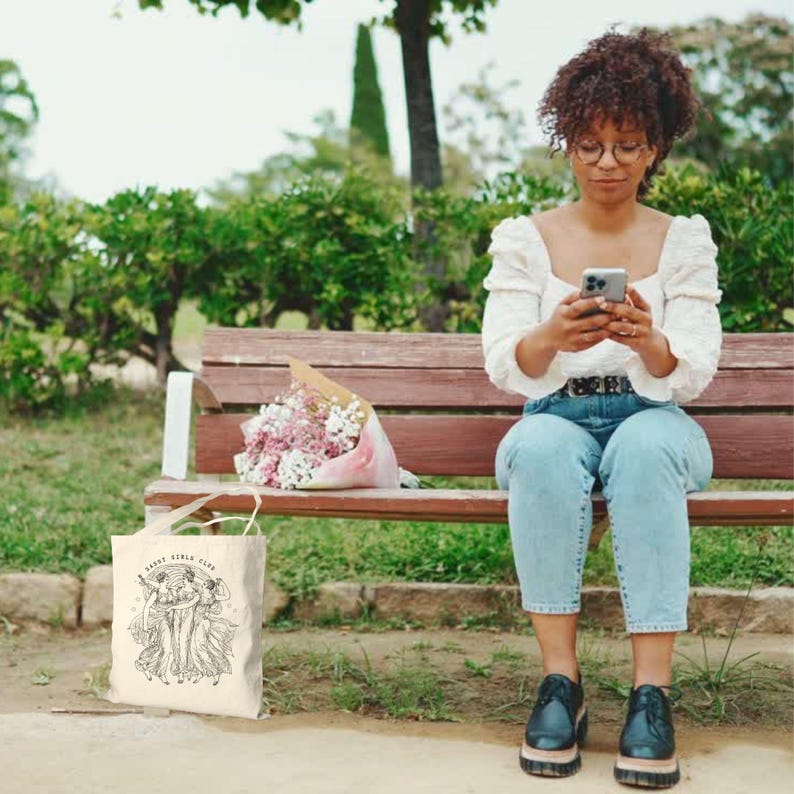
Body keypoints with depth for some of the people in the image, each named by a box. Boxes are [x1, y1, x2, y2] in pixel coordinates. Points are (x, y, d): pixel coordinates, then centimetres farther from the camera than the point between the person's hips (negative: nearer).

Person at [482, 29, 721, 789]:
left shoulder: (684, 240, 5)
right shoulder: (524, 239, 4)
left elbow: (694, 371, -7)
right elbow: (504, 365, -9)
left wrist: (648, 341, -31)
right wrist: (551, 337, -33)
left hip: (653, 419, 0)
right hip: (557, 419, 0)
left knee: (646, 449, -36)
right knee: (543, 449, -36)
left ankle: (652, 691, -36)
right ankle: (560, 681, -31)